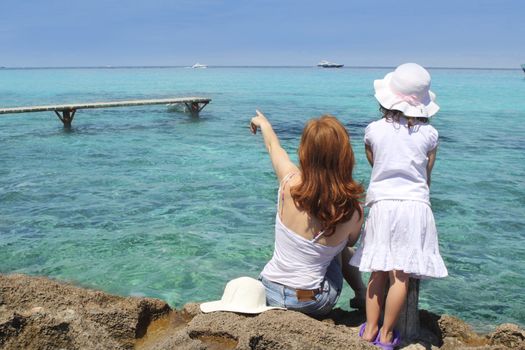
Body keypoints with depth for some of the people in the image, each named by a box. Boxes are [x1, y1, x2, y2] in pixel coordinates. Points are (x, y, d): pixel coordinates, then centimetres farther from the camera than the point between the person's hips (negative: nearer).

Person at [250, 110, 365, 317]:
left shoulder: (290, 183, -20)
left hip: (270, 294, 2)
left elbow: (273, 146, 4)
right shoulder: (353, 211, -22)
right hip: (313, 304, -2)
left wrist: (262, 122, 26)